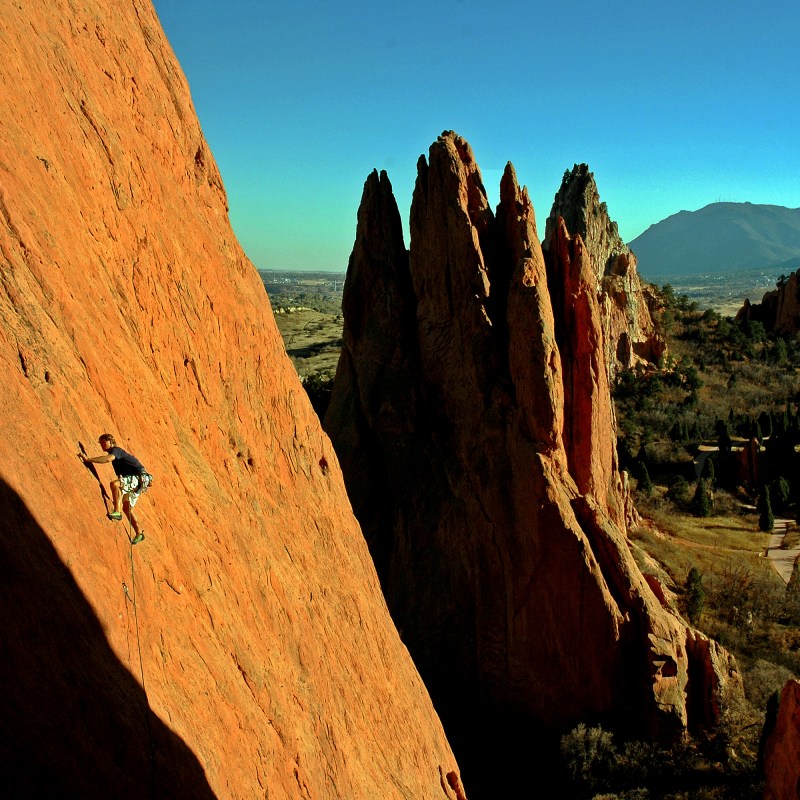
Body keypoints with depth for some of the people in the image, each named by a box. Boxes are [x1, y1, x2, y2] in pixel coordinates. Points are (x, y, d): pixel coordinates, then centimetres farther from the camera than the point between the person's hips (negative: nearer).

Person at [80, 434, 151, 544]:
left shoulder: (115, 450, -10)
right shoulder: (113, 453, 20)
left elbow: (108, 459, -33)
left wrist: (88, 459, -33)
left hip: (139, 477, -11)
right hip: (134, 479, 11)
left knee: (114, 484, -33)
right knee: (127, 508, 13)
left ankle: (117, 512, -31)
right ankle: (139, 534, 19)